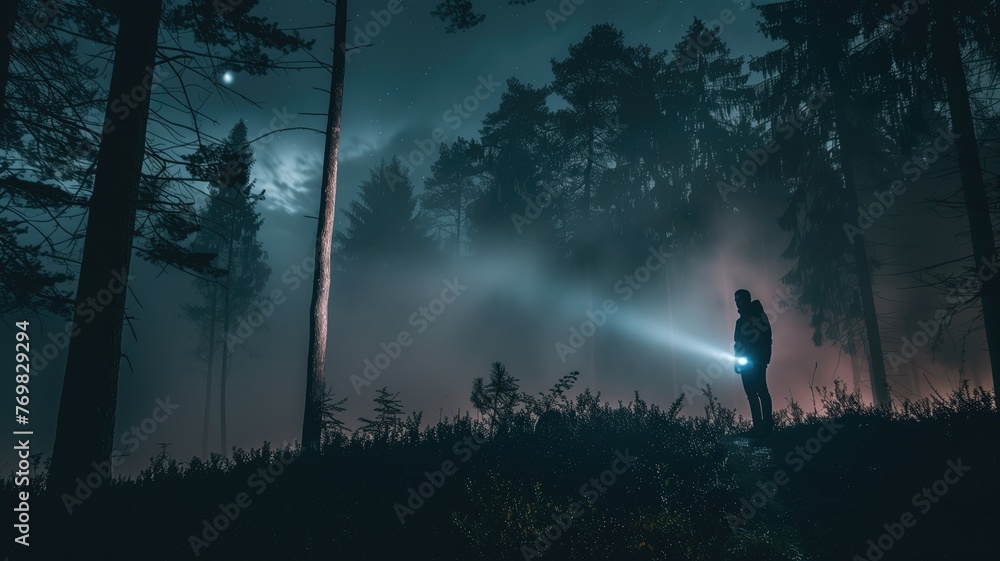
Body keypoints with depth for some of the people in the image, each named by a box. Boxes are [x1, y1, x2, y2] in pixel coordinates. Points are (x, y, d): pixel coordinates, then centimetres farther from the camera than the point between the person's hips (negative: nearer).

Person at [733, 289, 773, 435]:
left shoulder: (758, 315, 2)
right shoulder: (740, 321, 22)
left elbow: (766, 337, -7)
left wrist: (764, 358, -17)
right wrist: (738, 360, 11)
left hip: (757, 361, -7)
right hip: (746, 362, 7)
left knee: (761, 390, -14)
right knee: (751, 393, 1)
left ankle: (767, 422, -17)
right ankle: (758, 425, -1)